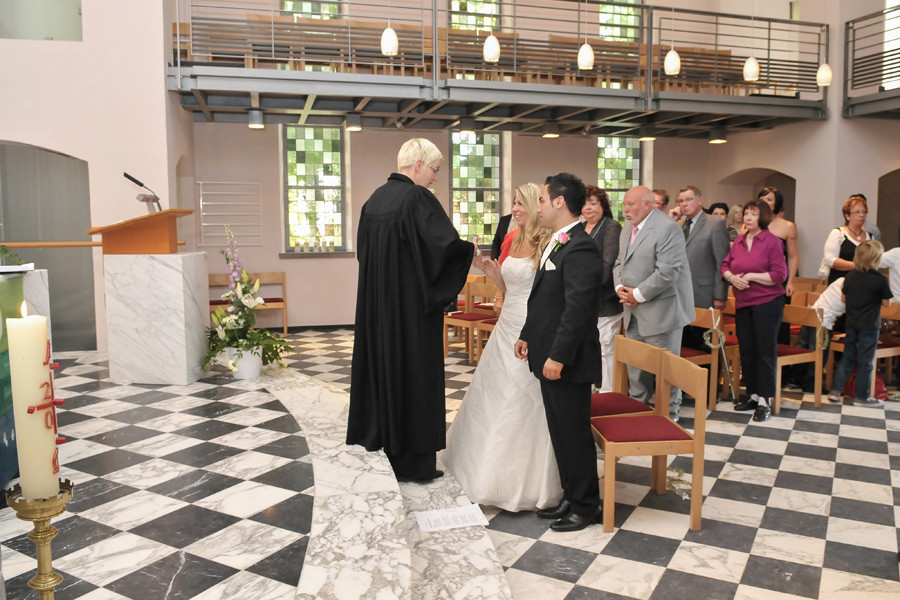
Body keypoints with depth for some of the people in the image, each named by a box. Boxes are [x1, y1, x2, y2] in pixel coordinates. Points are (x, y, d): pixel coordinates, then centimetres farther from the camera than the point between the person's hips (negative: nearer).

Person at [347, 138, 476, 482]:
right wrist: (470, 250, -6)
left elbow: (363, 250, 16)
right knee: (413, 370, 1)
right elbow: (445, 244, -25)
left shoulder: (375, 199, 9)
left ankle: (378, 439, 30)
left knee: (382, 364, 17)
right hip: (411, 305, -8)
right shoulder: (417, 198, -15)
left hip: (377, 304, 8)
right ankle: (413, 461, 10)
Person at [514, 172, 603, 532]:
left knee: (574, 434, 3)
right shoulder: (558, 243, 13)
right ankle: (571, 497, 32)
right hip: (549, 357, 10)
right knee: (560, 432, 18)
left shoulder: (580, 249, -19)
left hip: (566, 361, -10)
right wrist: (527, 336, 16)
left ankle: (586, 507, 20)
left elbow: (578, 309, -24)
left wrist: (558, 356, -23)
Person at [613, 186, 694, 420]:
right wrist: (620, 286, 0)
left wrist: (638, 295, -18)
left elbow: (668, 271, -24)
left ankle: (670, 412, 18)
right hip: (634, 311, 8)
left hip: (661, 311, -8)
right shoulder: (627, 229, 13)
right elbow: (619, 262, 20)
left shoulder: (668, 228, -16)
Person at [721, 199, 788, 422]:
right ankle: (753, 395, 22)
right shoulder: (738, 241, 11)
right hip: (743, 303, 6)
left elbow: (780, 274, -11)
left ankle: (765, 401, 4)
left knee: (765, 351, -3)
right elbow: (725, 266, 14)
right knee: (746, 351, 11)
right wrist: (732, 277, -7)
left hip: (767, 302, -6)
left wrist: (751, 276, -16)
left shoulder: (772, 242, -7)